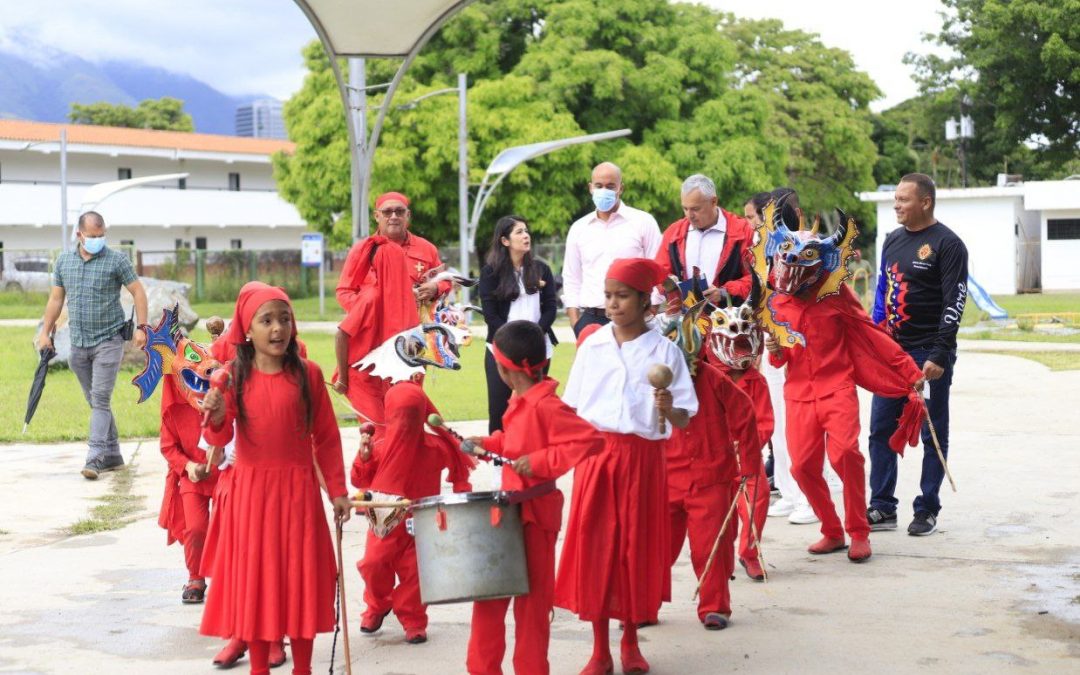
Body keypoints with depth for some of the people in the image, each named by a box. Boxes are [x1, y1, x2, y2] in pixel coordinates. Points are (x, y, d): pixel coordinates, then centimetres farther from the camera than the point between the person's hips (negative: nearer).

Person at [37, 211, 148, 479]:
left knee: (100, 400, -11)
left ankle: (95, 458, -16)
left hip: (108, 341, -5)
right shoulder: (64, 261, 9)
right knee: (96, 402, 10)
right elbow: (56, 299, 16)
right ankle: (112, 454, 18)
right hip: (78, 344, 5)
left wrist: (141, 328, -12)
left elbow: (138, 291, -4)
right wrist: (45, 332, 12)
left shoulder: (116, 260, -4)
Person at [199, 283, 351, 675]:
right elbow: (219, 439, -9)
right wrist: (217, 418, -30)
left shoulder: (307, 373, -2)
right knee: (254, 579, 6)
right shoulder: (233, 375, -3)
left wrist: (337, 490, 2)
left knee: (301, 579, 5)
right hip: (250, 490, 0)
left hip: (298, 489, 0)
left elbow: (326, 437, 3)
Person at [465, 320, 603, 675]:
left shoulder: (545, 405, -21)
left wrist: (540, 462, -27)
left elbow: (590, 440, -27)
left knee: (532, 600, 4)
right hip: (509, 509, 9)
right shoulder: (521, 401, 7)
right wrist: (488, 444, 9)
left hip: (534, 515, -9)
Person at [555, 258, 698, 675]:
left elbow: (683, 419, -3)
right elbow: (572, 408, 9)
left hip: (643, 458, -1)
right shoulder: (592, 347, 5)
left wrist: (668, 409, -24)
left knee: (637, 546, 6)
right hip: (596, 454, 1)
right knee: (594, 546, 1)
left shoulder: (664, 351, -2)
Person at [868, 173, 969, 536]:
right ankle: (882, 508, 12)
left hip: (929, 354, -7)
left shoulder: (947, 244, -8)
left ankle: (927, 511, 9)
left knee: (933, 434, 3)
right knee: (881, 429, 6)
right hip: (890, 350, 7)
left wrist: (940, 355, -19)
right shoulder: (892, 241, 13)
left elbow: (954, 302, -13)